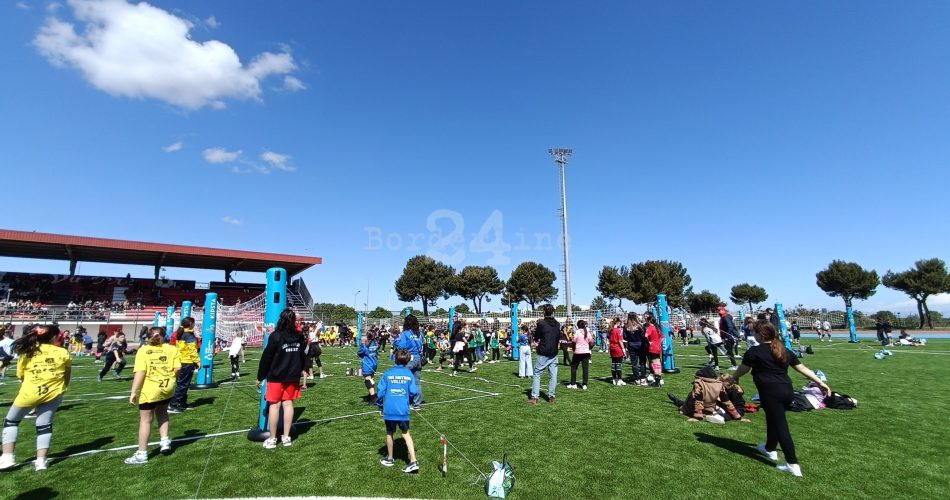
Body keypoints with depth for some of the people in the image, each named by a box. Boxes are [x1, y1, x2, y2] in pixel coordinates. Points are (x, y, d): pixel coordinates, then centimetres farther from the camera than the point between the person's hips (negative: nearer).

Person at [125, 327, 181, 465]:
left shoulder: (143, 350, -4)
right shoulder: (172, 349, 2)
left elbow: (140, 372, -13)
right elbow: (178, 368, -3)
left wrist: (134, 392, -10)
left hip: (150, 390, -3)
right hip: (167, 387, 3)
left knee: (145, 420, 6)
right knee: (162, 412, 27)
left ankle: (142, 454, 12)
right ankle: (165, 441, 23)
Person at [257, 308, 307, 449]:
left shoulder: (275, 336, -13)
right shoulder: (299, 337, 1)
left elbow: (266, 357, -9)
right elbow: (302, 356, 12)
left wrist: (260, 377, 1)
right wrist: (301, 370, 28)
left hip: (276, 377, -4)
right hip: (293, 377, 4)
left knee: (274, 405, 3)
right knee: (288, 404, 9)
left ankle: (272, 439, 10)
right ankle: (286, 437, 15)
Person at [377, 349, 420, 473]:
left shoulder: (388, 373, -5)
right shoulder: (409, 374, -4)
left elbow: (381, 391, -4)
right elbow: (414, 392, -5)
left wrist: (380, 406, 9)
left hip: (389, 410, 0)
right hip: (403, 410, 1)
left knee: (389, 433, 18)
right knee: (406, 434, 11)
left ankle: (390, 459, 34)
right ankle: (413, 462, 4)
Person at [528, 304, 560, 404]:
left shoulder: (541, 323, -11)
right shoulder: (557, 324, 4)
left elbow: (536, 338, -2)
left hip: (543, 354, -4)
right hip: (554, 354, 4)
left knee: (537, 374, 2)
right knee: (553, 375, 8)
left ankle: (534, 397, -1)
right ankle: (551, 397, 10)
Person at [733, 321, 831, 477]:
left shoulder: (754, 351, -7)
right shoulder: (784, 350, 13)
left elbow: (743, 369, 4)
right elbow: (802, 368, 14)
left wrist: (735, 378, 24)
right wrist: (820, 382, 23)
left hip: (771, 392, -8)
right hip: (786, 390, 8)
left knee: (780, 425, -3)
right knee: (774, 419, 24)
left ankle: (793, 465, -2)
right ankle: (770, 449, 41)